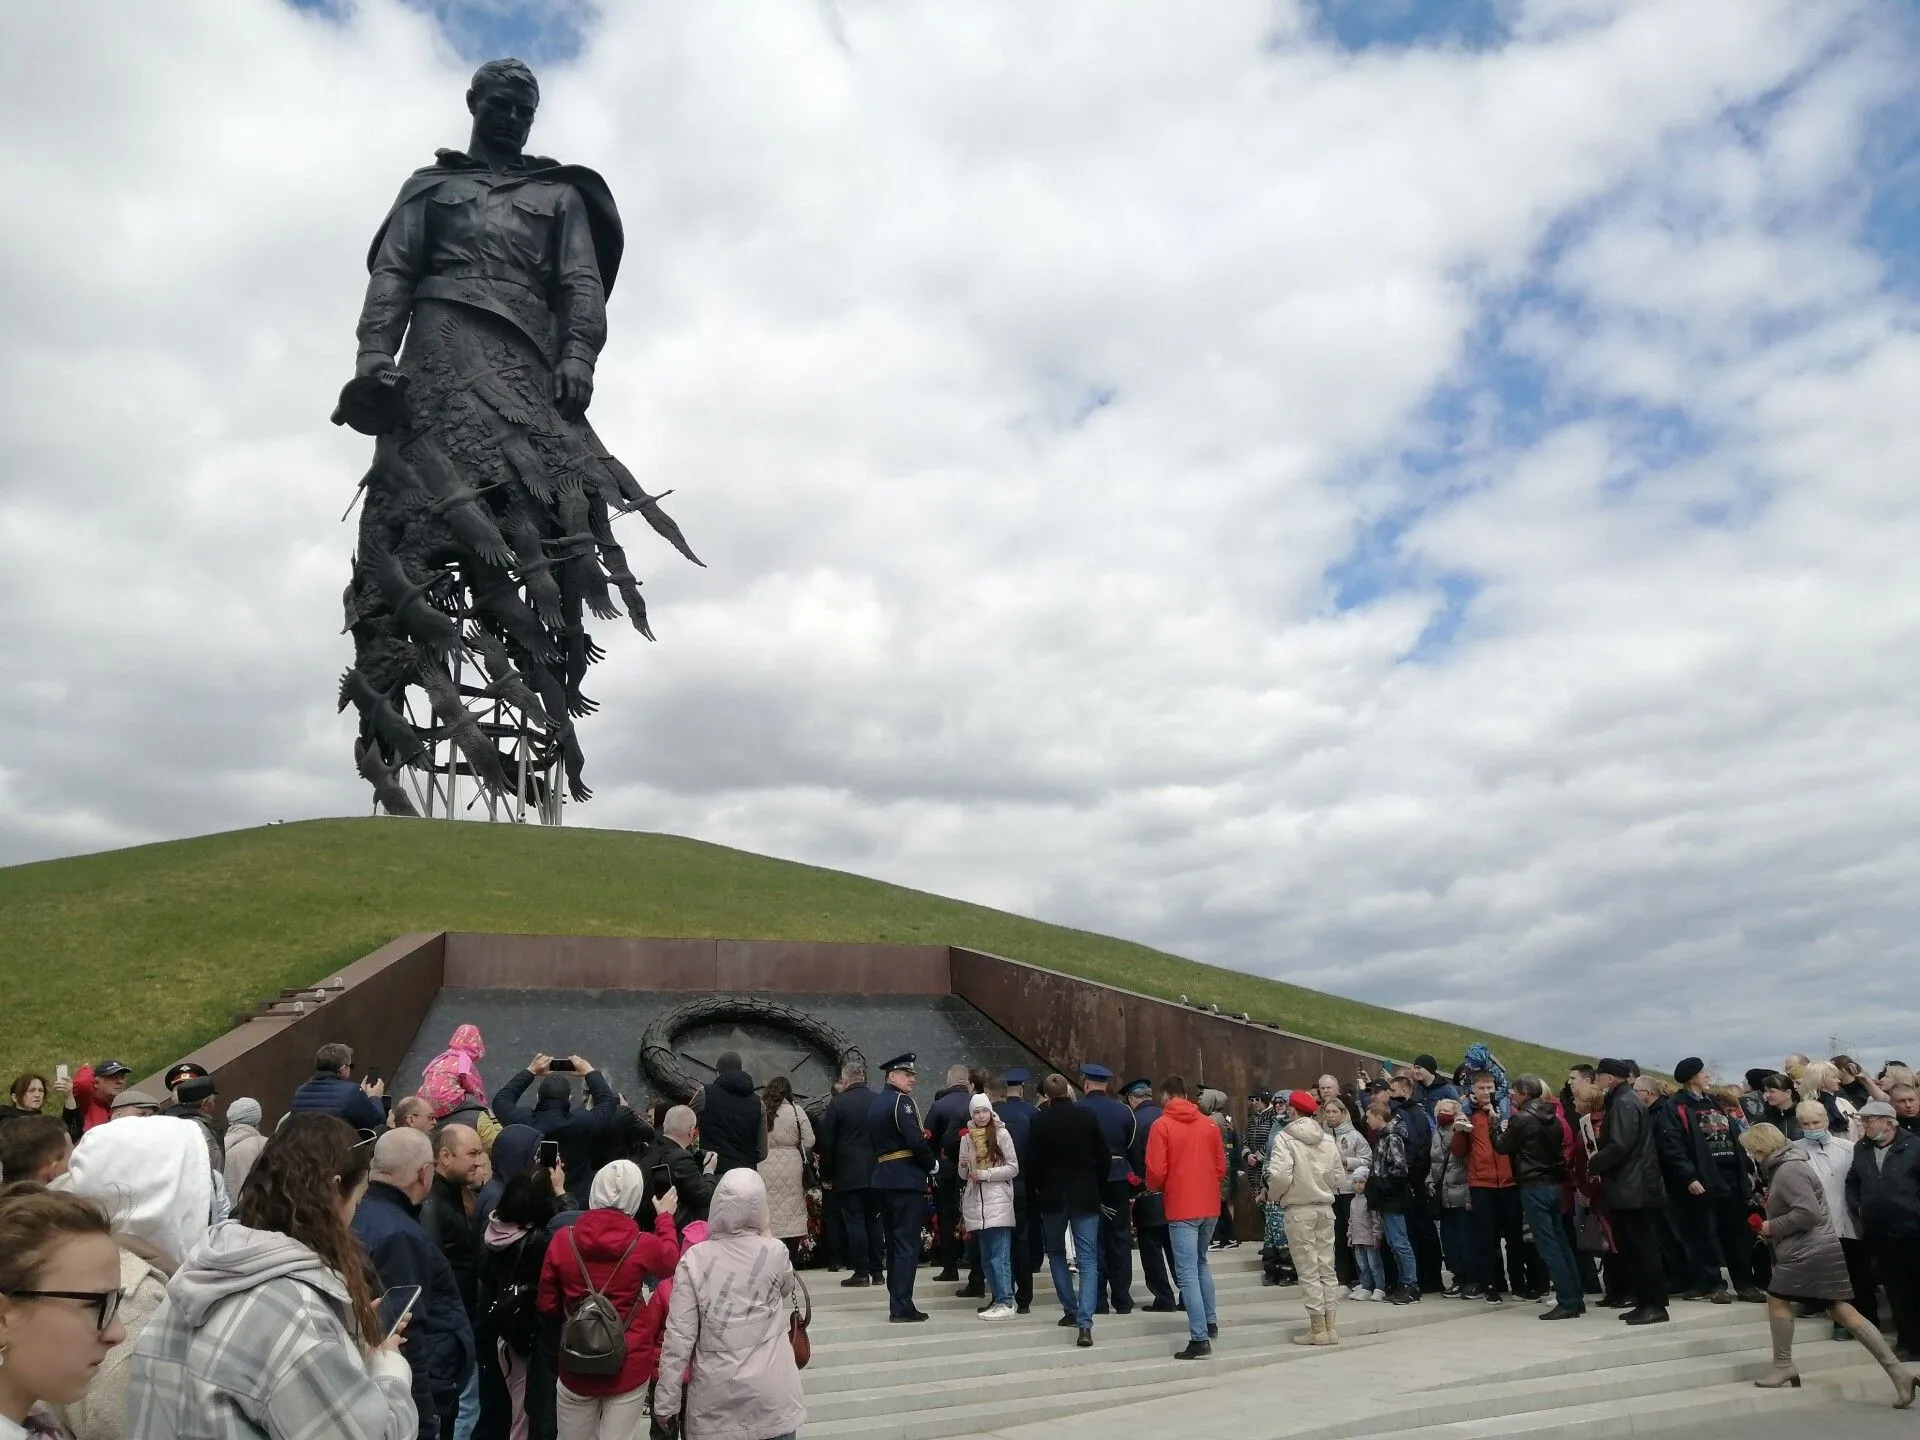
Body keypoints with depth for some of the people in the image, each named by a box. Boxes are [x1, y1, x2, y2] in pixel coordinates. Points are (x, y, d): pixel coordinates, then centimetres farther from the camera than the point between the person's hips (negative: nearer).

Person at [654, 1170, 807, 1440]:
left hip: (715, 1397, 0)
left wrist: (666, 1402, -1)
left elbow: (679, 1336, -10)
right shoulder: (775, 1252, -8)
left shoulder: (694, 1259, -10)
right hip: (771, 1393, 0)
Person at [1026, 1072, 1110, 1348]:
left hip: (1052, 1197, 0)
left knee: (1056, 1253, 21)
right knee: (1088, 1260, 0)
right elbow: (1104, 1157, -2)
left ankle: (1070, 1311, 21)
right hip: (1085, 1197, 0)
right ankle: (1084, 1324, -12)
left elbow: (1032, 1163, -6)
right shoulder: (1087, 1116, -6)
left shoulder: (1039, 1121, -9)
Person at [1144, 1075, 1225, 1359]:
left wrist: (1152, 1188, 8)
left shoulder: (1162, 1125, -9)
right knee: (1201, 1263, 24)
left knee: (1187, 1272, -4)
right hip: (1210, 1205, 6)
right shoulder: (1209, 1124, 5)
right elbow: (1221, 1166, 8)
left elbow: (1156, 1170, -12)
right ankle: (1210, 1321, 29)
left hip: (1181, 1208, -5)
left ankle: (1200, 1339, -9)